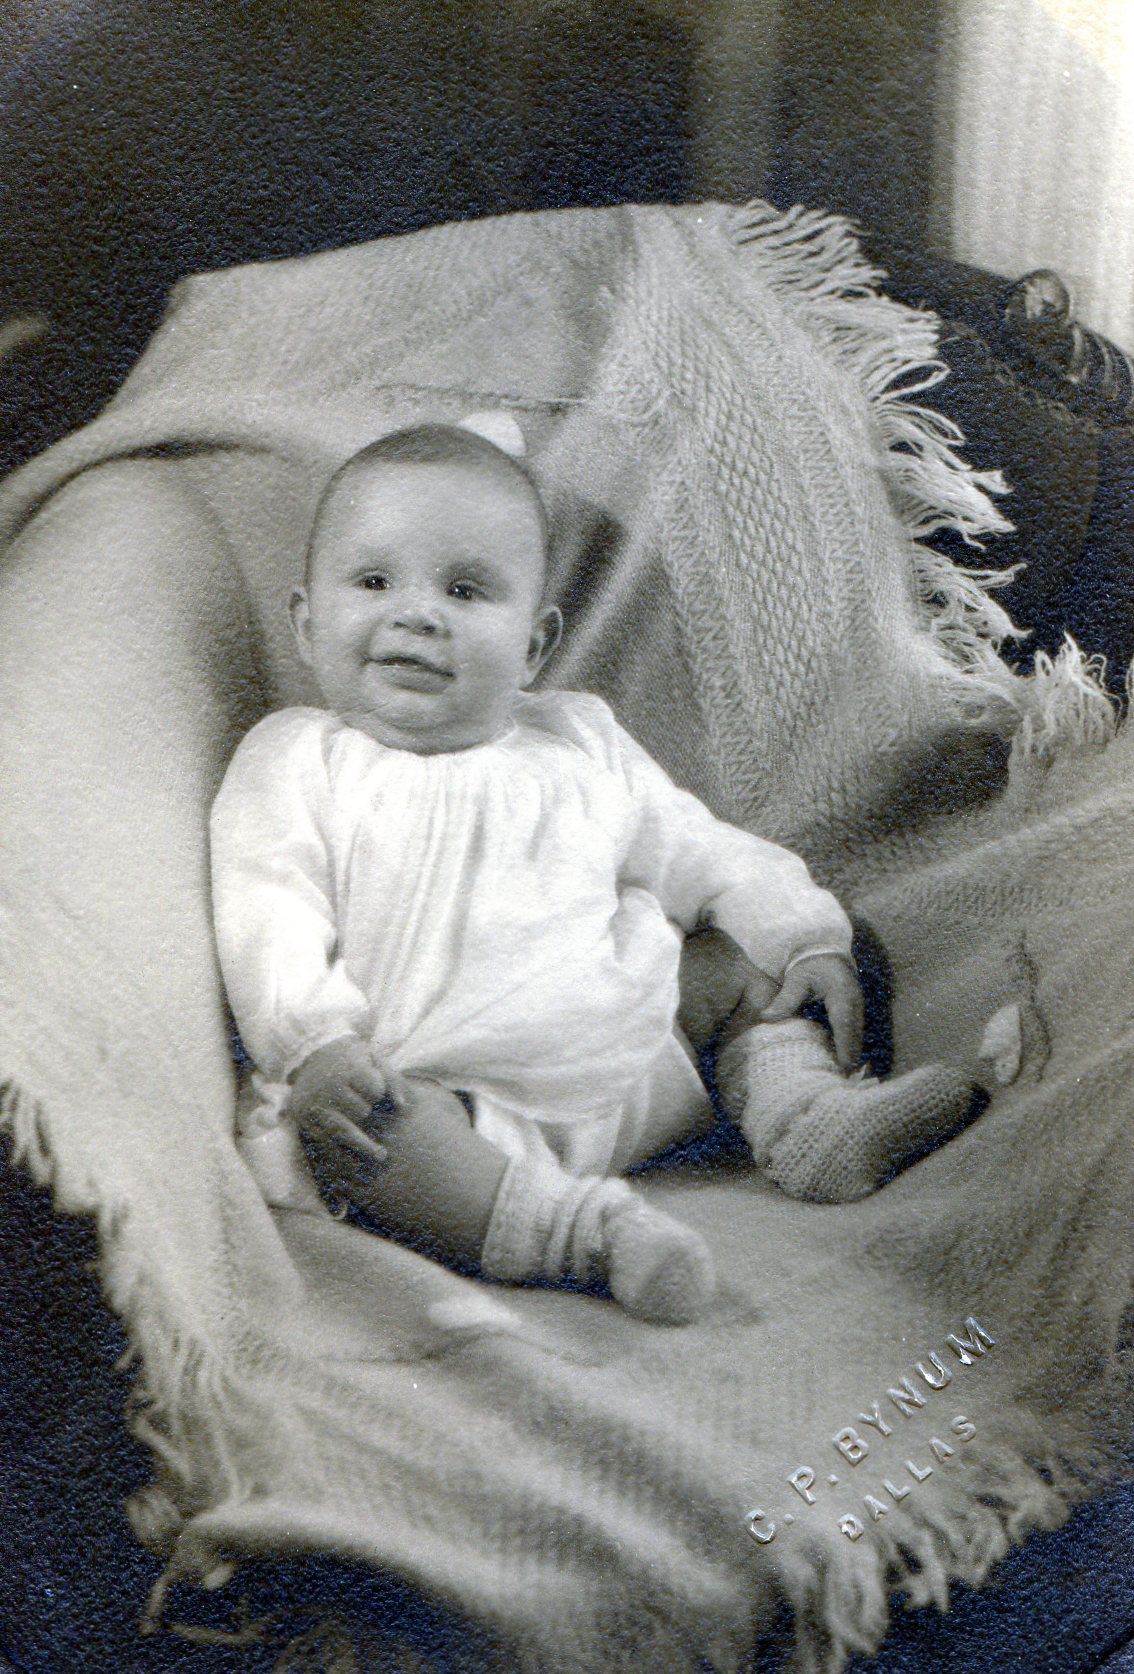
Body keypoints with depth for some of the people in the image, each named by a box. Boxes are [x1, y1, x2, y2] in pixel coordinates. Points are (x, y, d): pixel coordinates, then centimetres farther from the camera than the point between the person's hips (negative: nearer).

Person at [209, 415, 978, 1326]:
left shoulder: (580, 747, 12)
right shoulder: (295, 763, 2)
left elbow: (702, 854, 17)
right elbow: (268, 919, -8)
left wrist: (810, 939, 5)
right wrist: (316, 1042, -25)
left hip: (627, 1072, 5)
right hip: (453, 1106, -4)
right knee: (331, 1122, -34)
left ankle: (810, 1117, 6)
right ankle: (584, 1226, -36)